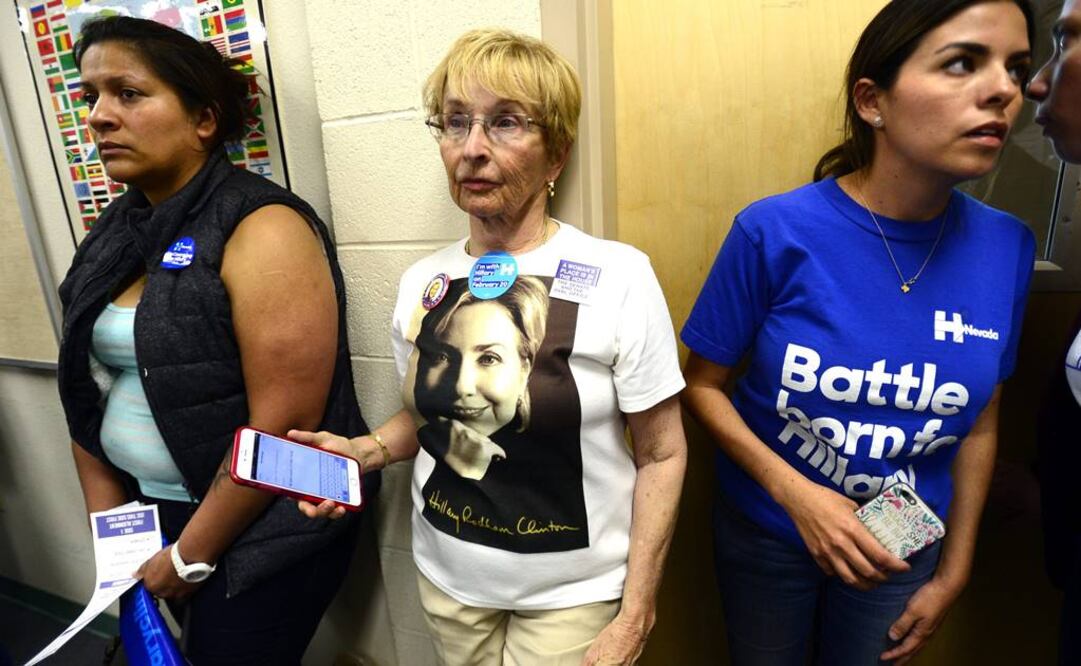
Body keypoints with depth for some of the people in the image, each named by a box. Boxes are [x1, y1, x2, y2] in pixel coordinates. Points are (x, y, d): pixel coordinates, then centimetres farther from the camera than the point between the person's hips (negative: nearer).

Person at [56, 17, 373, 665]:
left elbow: (283, 424, -23)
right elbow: (91, 388, 11)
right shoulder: (116, 235, 5)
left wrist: (191, 555, -13)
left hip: (260, 535, -7)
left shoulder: (262, 231, -20)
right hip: (152, 513, 7)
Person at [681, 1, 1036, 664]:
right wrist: (795, 494, -23)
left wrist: (954, 570, 7)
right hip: (767, 529, -2)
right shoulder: (776, 232, -23)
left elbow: (979, 424, 0)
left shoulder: (1006, 248, -11)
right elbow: (703, 385, -12)